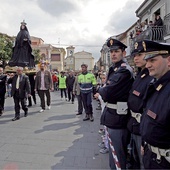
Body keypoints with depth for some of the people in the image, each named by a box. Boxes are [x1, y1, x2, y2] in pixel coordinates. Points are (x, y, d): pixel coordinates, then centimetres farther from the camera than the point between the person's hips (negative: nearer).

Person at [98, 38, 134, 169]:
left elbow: (107, 93, -25)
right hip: (113, 115, 10)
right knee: (114, 149, 25)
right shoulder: (115, 69, 12)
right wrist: (104, 92, -5)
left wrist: (100, 90, -5)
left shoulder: (124, 71, -19)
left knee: (117, 152, 6)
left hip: (118, 117, -9)